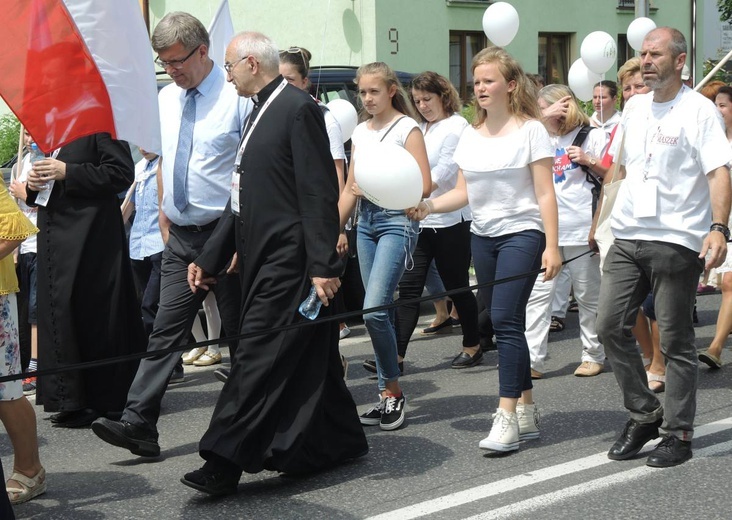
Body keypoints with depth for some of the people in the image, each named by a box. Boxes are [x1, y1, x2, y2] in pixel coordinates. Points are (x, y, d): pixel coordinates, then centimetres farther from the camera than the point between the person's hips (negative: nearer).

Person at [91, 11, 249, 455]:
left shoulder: (238, 96, -10)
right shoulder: (166, 99, 10)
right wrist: (164, 216, 16)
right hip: (181, 235, 5)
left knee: (240, 331, 7)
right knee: (166, 330, 2)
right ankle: (139, 423, -1)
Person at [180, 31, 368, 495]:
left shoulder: (299, 109, -11)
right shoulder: (262, 113, 18)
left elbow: (320, 194, -17)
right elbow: (245, 200, 21)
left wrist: (324, 265, -21)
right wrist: (210, 259, 19)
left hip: (289, 262, -10)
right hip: (265, 259, 10)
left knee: (259, 355, -10)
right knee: (304, 358, 14)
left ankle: (225, 463, -9)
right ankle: (340, 441, 25)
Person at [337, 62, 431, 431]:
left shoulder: (407, 128, -4)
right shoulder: (360, 132, 15)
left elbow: (424, 186, -11)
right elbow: (349, 188, 19)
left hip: (397, 221, -7)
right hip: (366, 222, 7)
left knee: (374, 309, -17)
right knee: (377, 312, 6)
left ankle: (392, 390, -2)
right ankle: (387, 395, 12)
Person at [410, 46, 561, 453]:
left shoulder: (530, 129, -5)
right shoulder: (470, 135, 12)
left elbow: (545, 194, -8)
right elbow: (463, 192, 11)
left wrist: (551, 247, -13)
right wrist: (430, 205, -7)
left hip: (522, 234, -6)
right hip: (483, 236, 6)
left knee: (505, 318, -16)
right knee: (504, 323, 8)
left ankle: (506, 415, -14)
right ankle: (526, 410, 17)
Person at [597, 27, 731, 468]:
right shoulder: (634, 108, 14)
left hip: (676, 241, -6)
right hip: (628, 236, 7)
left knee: (676, 341, 1)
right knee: (611, 326, 2)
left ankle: (679, 433, 12)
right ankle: (644, 415, 18)